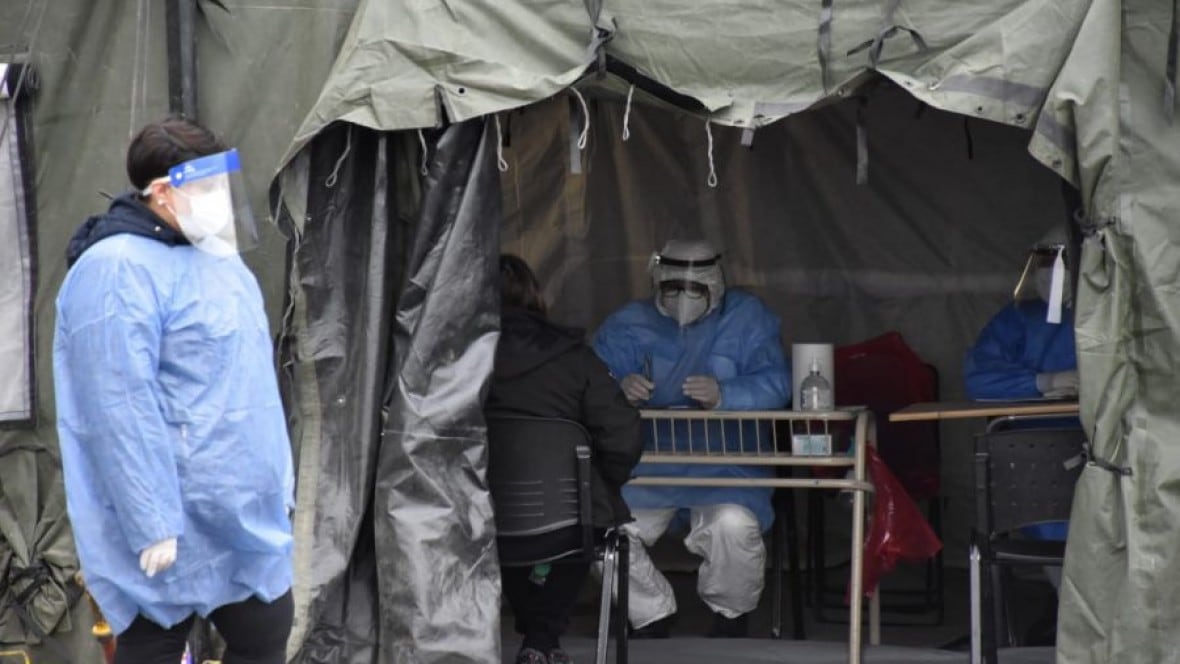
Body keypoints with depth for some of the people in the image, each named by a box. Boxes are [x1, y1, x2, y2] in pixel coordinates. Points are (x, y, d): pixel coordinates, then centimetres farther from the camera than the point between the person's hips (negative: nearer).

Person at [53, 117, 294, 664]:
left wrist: (276, 477, 21)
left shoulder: (212, 254, 12)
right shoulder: (118, 271, -19)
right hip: (172, 522, -9)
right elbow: (120, 411, -24)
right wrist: (153, 525, -25)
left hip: (245, 512, 9)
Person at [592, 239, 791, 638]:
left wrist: (723, 395, -28)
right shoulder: (628, 324, 11)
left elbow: (774, 385, -8)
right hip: (646, 462, 2)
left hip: (724, 462, -2)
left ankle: (731, 620, 1)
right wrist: (619, 388, -26)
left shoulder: (747, 318, 5)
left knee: (734, 526, -31)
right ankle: (651, 617, 4)